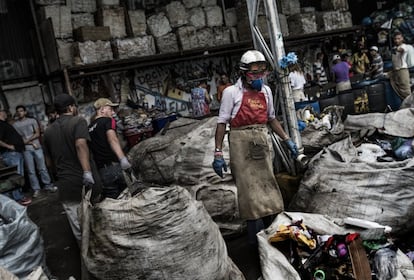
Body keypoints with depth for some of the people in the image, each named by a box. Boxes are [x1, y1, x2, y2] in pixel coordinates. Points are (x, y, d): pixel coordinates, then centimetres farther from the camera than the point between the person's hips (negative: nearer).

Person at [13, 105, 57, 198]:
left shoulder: (32, 121, 7)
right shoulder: (15, 125, 4)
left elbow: (37, 134, 1)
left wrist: (27, 140, -11)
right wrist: (32, 143, -8)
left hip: (37, 147, 0)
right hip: (26, 150, 0)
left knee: (42, 168, 3)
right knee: (31, 171, 1)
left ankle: (48, 185, 11)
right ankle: (36, 189, 7)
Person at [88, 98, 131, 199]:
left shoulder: (89, 127, 20)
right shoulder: (108, 120, -1)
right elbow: (112, 139, -21)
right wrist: (123, 158, -34)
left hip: (100, 171, 6)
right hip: (113, 166, -6)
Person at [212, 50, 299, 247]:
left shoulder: (266, 91, 10)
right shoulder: (232, 92, -6)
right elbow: (222, 123, -6)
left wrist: (287, 140, 16)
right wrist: (218, 153, -11)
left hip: (262, 142, 5)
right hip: (242, 144, -5)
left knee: (267, 188, 9)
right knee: (250, 190, -2)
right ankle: (257, 239, 8)